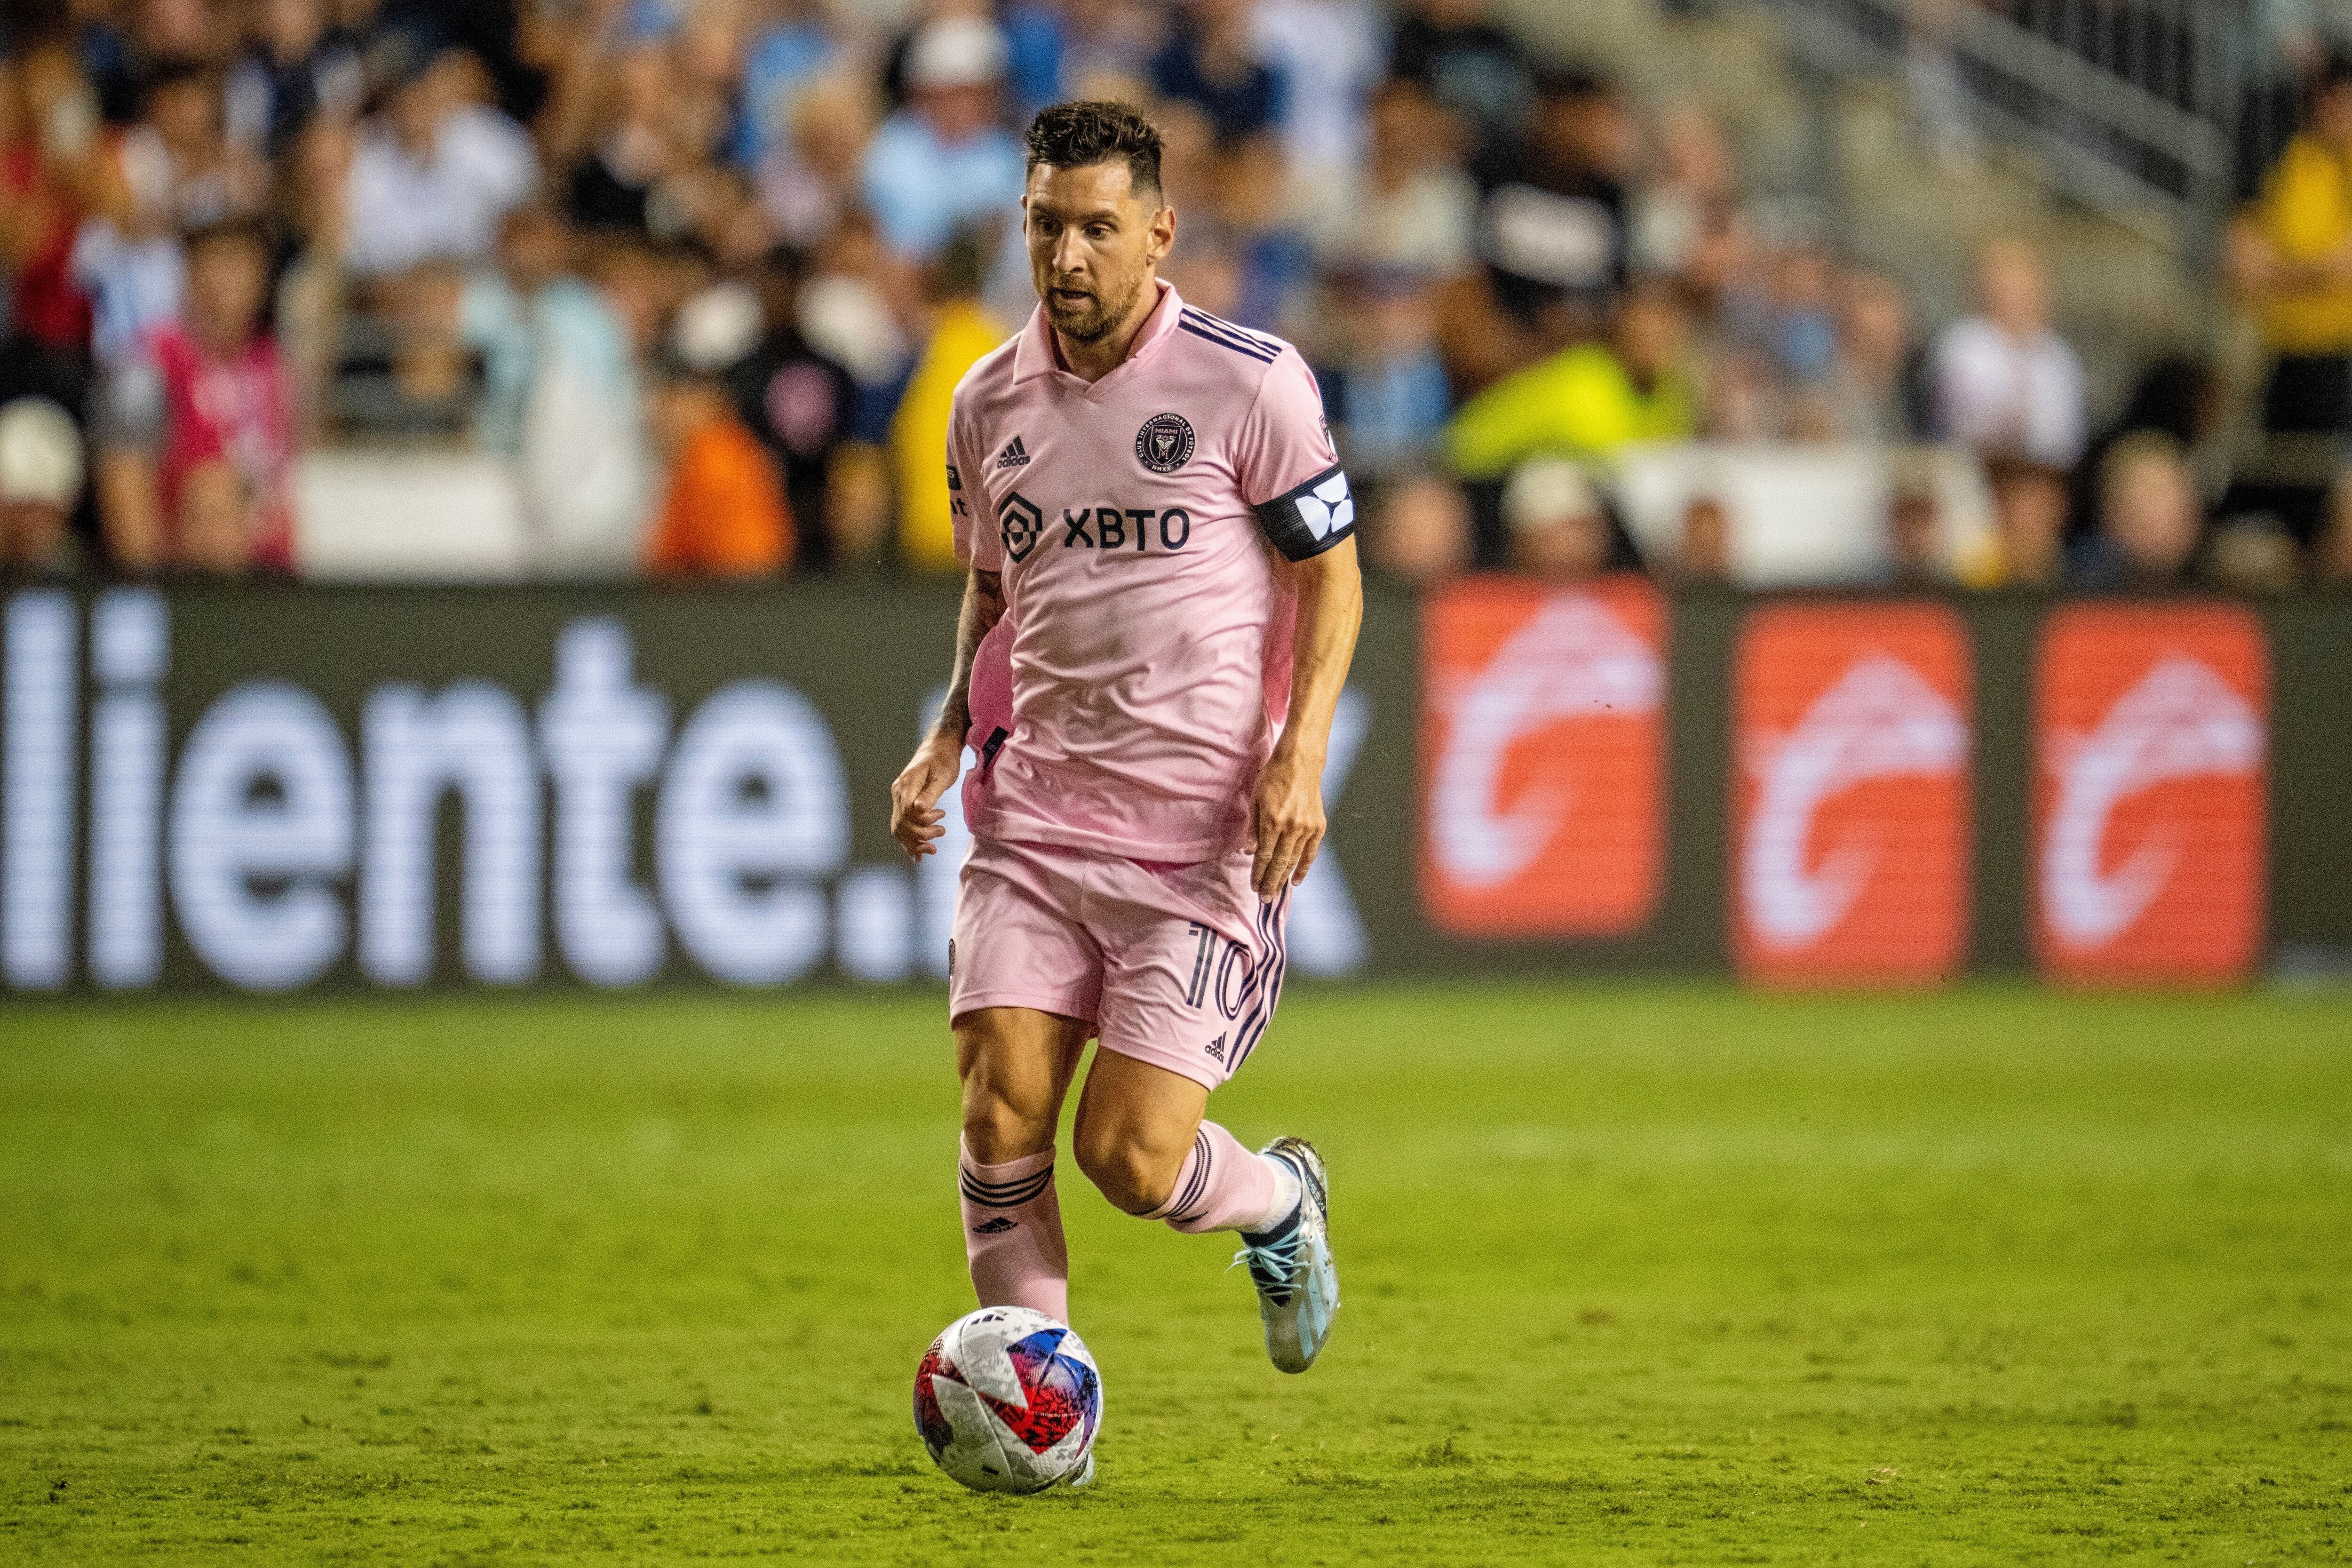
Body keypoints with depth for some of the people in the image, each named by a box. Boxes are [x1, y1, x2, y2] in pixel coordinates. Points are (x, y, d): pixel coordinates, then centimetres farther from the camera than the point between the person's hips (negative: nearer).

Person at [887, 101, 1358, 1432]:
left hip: (1203, 836, -4)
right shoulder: (991, 405, 9)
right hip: (1033, 820, 4)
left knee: (1131, 1159, -8)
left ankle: (1281, 1201, 26)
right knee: (1003, 1113, -11)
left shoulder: (1250, 382, -6)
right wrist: (946, 742, 9)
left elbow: (1332, 577, 0)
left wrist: (1301, 756, -13)